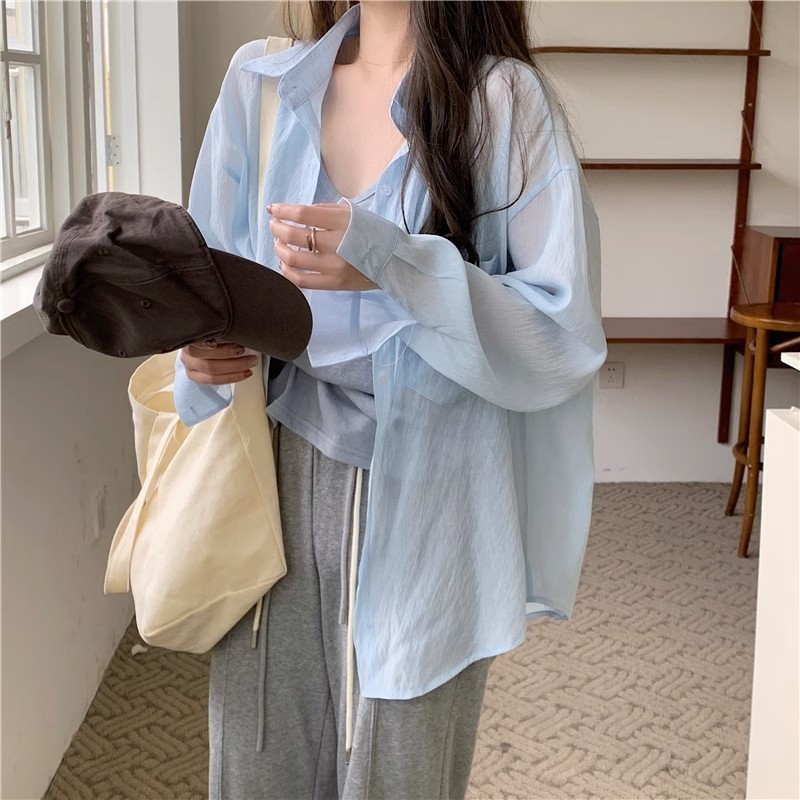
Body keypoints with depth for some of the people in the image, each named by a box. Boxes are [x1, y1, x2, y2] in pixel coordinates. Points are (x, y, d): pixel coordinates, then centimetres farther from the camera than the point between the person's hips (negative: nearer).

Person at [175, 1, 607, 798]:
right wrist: (205, 351, -8)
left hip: (421, 495, -3)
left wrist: (394, 267, -24)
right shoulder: (261, 81, 6)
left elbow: (566, 335, -11)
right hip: (278, 480, 3)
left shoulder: (506, 101, -6)